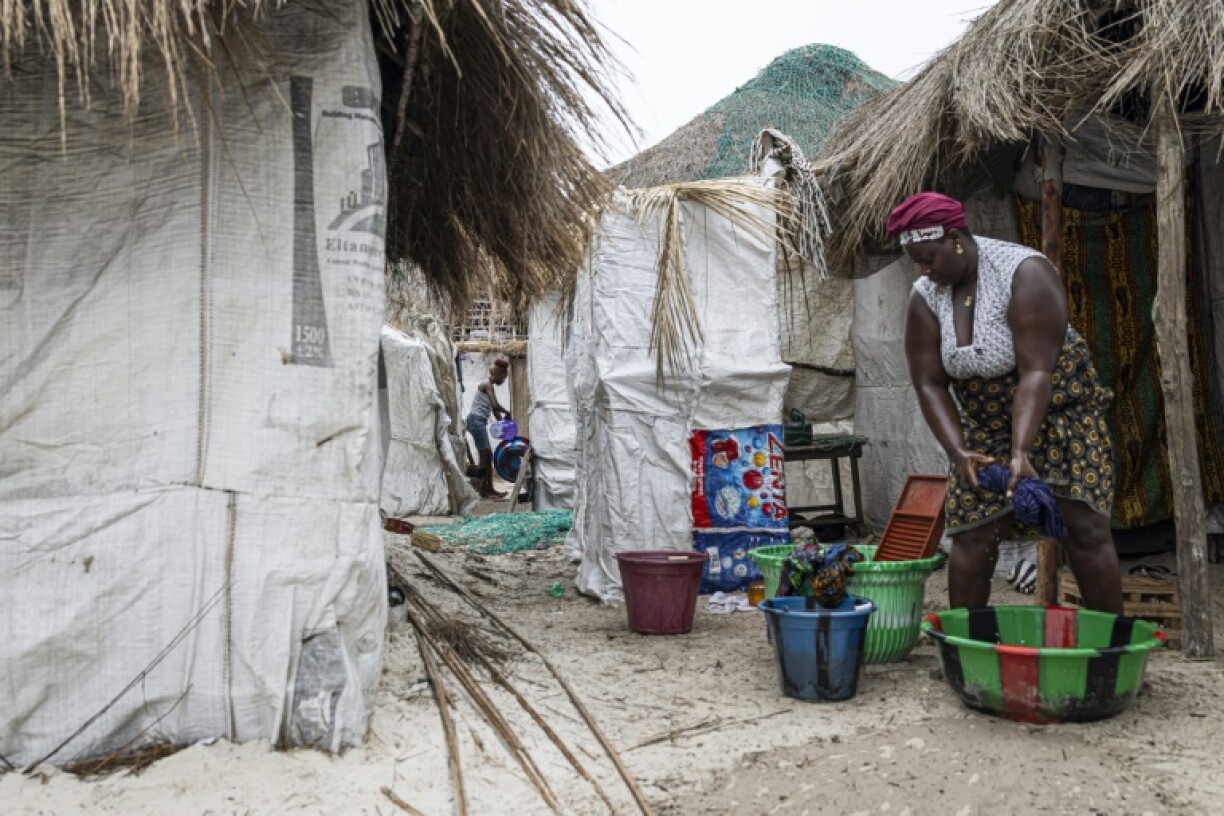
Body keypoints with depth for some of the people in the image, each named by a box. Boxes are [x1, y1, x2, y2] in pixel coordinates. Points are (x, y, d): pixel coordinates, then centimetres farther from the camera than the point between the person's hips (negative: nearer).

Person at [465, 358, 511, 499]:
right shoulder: (487, 385, -10)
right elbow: (495, 405, -21)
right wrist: (507, 412, -3)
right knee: (485, 455, -9)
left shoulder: (489, 386, 18)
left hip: (479, 422, 9)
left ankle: (489, 489, 13)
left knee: (487, 456, 10)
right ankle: (483, 490, -6)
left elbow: (494, 410, 18)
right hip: (476, 420, -9)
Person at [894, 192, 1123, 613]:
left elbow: (1036, 372, -27)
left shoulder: (1023, 273, -22)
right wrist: (959, 453, -23)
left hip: (1060, 411, -3)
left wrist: (1021, 452, -35)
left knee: (1086, 528, -8)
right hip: (984, 425, 3)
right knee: (973, 537, -4)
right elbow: (929, 385, -10)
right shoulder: (925, 297, -9)